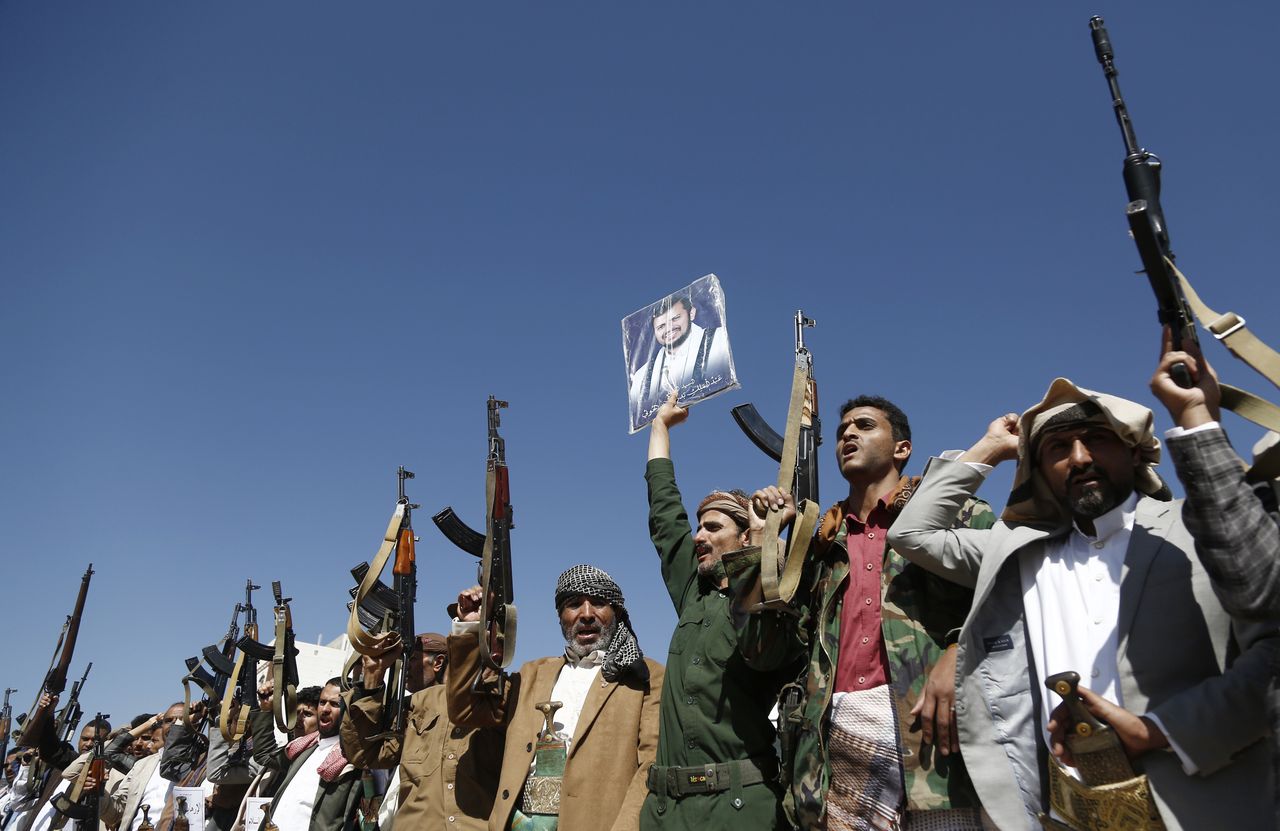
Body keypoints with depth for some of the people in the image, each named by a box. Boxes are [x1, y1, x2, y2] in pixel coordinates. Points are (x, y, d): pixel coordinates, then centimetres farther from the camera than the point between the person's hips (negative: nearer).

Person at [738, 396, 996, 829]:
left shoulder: (955, 512, 13)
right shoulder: (822, 546, 22)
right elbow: (765, 650, 14)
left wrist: (961, 649, -20)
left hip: (937, 734, -3)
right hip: (839, 746, 4)